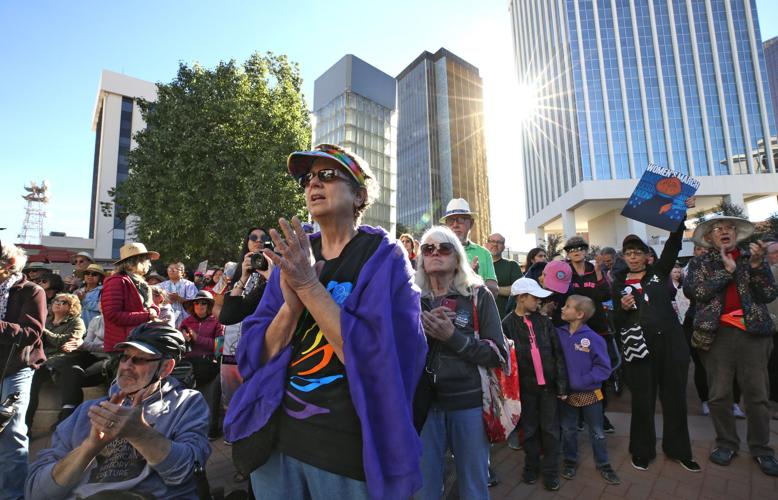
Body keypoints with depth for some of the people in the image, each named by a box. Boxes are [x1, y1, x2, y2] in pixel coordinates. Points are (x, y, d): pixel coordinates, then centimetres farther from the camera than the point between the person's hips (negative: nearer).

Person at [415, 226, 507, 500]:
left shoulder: (479, 296, -2)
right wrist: (419, 327, -15)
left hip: (469, 402, -1)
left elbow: (498, 354, -7)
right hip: (424, 402, 2)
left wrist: (453, 336, -20)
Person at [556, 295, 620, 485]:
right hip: (566, 393, 2)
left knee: (597, 432, 16)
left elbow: (604, 368, -14)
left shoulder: (593, 338, -18)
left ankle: (603, 465, 37)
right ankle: (570, 461, 38)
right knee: (568, 430, 18)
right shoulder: (558, 334, -10)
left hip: (590, 393, -2)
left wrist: (583, 381, -21)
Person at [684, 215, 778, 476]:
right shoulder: (700, 262, 7)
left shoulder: (752, 256, 9)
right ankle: (727, 443, 22)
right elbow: (694, 290, -9)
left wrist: (757, 264, -11)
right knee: (719, 394, 5)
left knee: (757, 393, 6)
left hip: (753, 332, 1)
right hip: (717, 333, -1)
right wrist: (727, 270, -11)